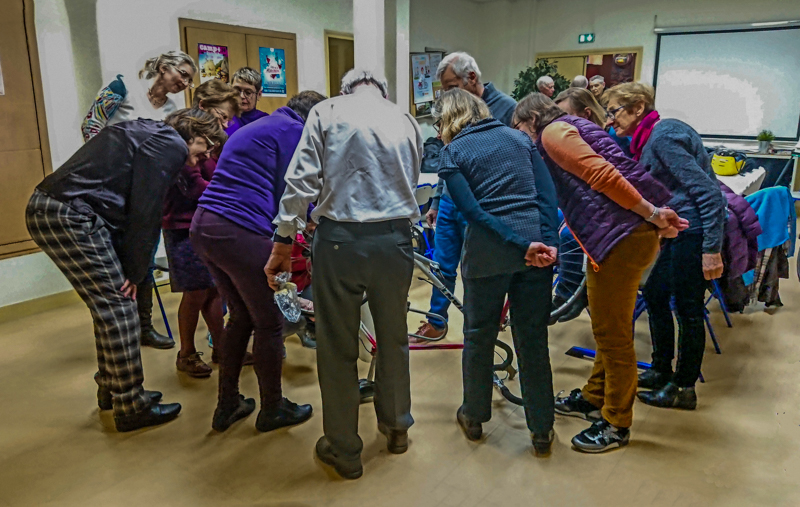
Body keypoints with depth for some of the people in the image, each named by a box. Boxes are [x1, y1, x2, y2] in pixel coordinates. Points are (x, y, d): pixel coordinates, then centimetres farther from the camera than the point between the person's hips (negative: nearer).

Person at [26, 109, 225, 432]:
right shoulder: (171, 145, -6)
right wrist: (136, 273, -3)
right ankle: (131, 407, 7)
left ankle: (111, 390, 31)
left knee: (110, 305, 18)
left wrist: (131, 269, 15)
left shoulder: (147, 134, 24)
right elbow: (146, 214, -11)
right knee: (119, 310, -4)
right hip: (69, 215, -10)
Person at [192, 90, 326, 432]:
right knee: (269, 323, 7)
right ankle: (272, 410, 23)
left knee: (241, 316, 22)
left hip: (202, 226, 10)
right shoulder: (293, 130, -2)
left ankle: (227, 405, 32)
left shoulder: (254, 128, 26)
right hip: (239, 233, -10)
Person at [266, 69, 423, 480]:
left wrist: (284, 239, -2)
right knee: (393, 337, 20)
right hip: (395, 238, 4)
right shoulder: (406, 121, 15)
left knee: (337, 346, 9)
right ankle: (396, 427, 38)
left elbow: (302, 179, -5)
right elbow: (410, 184, 15)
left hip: (340, 238, -3)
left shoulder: (328, 111, 4)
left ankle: (343, 450, 22)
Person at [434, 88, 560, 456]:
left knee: (479, 335, 15)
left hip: (488, 252, -3)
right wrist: (549, 243, -5)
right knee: (533, 339, 12)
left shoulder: (453, 153, 3)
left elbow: (472, 209, -10)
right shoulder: (519, 137, 14)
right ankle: (542, 430, 21)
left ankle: (473, 417, 31)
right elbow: (548, 194, 3)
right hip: (538, 248, 3)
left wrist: (522, 245, -13)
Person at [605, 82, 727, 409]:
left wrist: (712, 249, -25)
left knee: (687, 309, 0)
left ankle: (684, 389, 15)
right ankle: (661, 372, 30)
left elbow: (707, 192, -23)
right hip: (679, 230, 10)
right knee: (654, 294, 16)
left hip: (696, 231, -10)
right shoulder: (647, 140, 12)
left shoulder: (663, 137, -18)